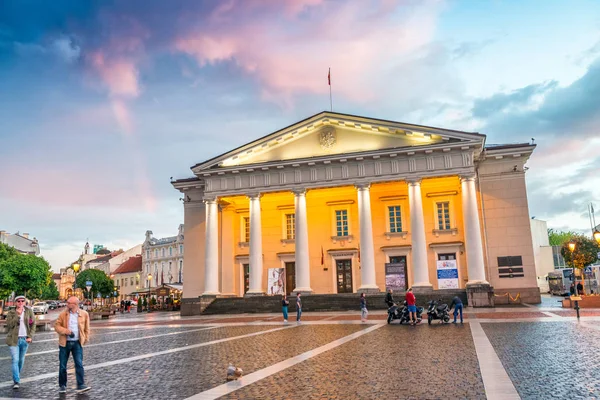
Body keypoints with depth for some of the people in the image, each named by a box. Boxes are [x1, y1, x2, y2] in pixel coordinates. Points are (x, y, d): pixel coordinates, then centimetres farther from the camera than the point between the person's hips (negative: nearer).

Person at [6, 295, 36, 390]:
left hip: (25, 339, 2)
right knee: (15, 360, -10)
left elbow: (33, 324, 4)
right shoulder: (11, 313, 0)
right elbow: (9, 324, -14)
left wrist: (30, 336, -4)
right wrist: (17, 314, -19)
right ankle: (16, 381, -8)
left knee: (21, 360, 12)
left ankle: (16, 377, 30)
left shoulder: (29, 311, 3)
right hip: (14, 339, -2)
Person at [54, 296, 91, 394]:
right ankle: (62, 386, 23)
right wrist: (65, 331, -15)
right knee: (62, 366, 8)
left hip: (77, 343, -1)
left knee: (79, 364, -8)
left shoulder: (84, 314, 1)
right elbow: (56, 326, 1)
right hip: (65, 343, 1)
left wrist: (86, 339, 5)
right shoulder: (63, 314, 2)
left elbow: (86, 328, 9)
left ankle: (81, 386, -7)